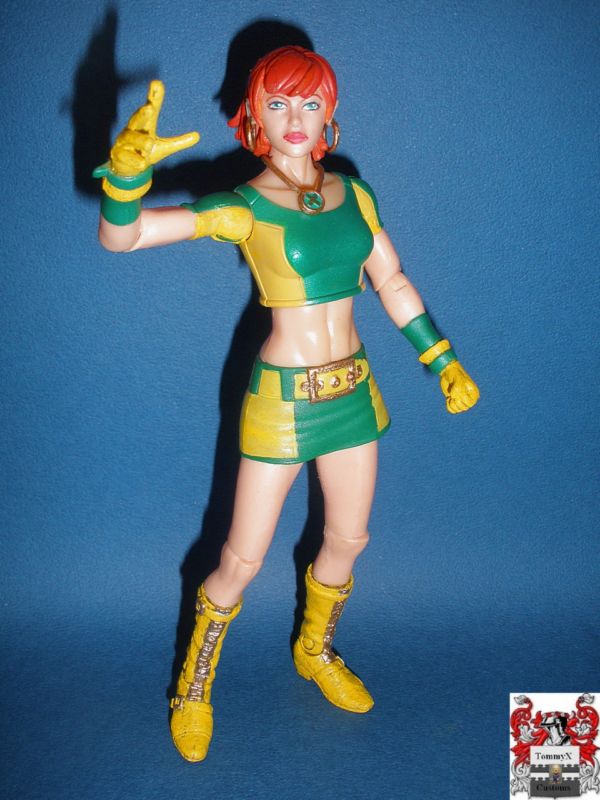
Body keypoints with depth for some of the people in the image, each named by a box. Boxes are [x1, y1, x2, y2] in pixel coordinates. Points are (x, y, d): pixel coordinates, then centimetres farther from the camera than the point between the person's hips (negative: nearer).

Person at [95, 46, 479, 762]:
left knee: (348, 540, 18)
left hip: (353, 388, 5)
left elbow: (392, 281, 12)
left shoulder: (353, 194, 3)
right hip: (283, 397, -5)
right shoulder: (244, 209, -12)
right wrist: (126, 172, -42)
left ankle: (315, 652, 45)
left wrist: (443, 360, 11)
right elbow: (118, 236, -21)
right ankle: (194, 687, 29)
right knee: (242, 560, 3)